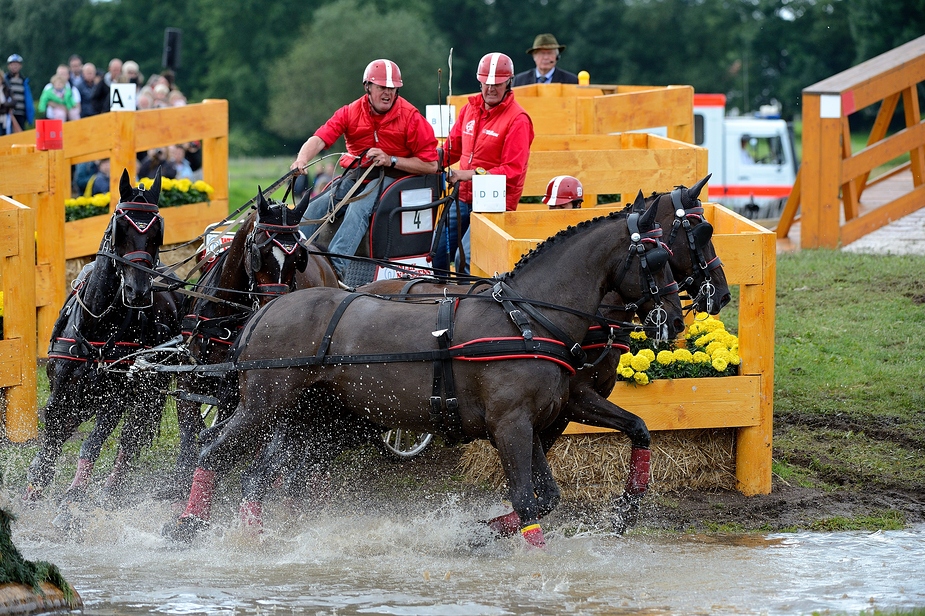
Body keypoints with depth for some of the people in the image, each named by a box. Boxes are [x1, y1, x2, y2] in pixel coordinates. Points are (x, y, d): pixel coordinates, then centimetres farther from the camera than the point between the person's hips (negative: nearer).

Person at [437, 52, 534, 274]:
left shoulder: (517, 120, -11)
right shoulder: (470, 108, 9)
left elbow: (513, 171, -15)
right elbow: (452, 149, 19)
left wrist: (472, 174, -23)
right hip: (463, 198, 7)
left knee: (467, 259, -20)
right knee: (437, 253, 8)